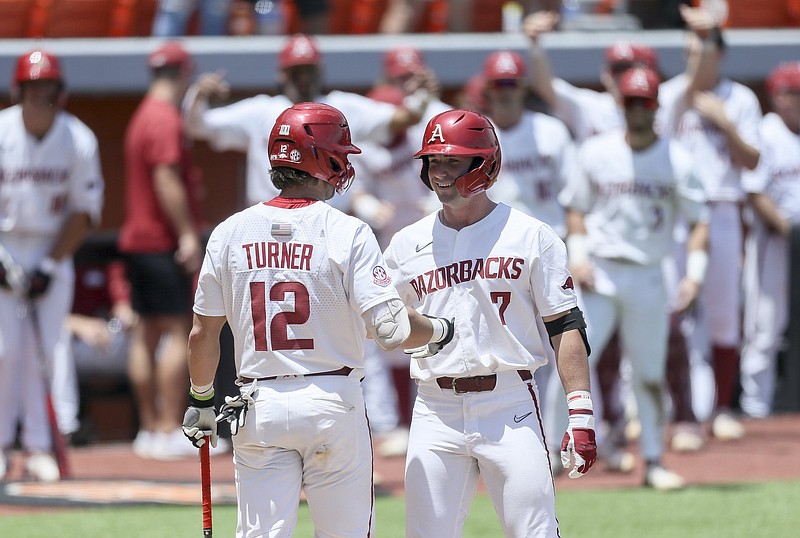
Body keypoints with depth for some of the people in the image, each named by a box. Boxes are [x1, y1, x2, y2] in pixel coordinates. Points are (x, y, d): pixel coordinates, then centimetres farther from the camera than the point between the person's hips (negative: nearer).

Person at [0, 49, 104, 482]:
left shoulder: (79, 140, -7)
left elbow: (85, 210, -2)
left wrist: (52, 266, -9)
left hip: (53, 252, 1)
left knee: (43, 350, -3)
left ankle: (38, 446, 2)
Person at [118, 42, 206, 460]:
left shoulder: (144, 116, 17)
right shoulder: (166, 119, -13)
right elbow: (167, 179, -20)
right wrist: (188, 235, -21)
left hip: (138, 239, 10)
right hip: (164, 241, -10)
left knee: (148, 332, 11)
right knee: (178, 330, -10)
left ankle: (150, 430, 14)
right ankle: (170, 430, -14)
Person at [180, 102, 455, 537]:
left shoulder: (230, 233, 2)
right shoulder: (347, 232, -9)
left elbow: (202, 333, 6)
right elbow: (391, 328, -14)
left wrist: (201, 400, 21)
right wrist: (439, 331, 6)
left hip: (258, 408, 3)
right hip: (332, 401, -3)